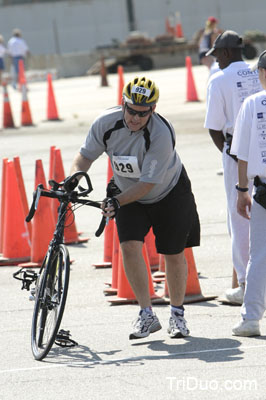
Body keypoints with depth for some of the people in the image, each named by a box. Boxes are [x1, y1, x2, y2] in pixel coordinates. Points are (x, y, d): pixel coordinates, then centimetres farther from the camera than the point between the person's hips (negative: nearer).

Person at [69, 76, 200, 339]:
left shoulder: (161, 134, -34)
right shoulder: (106, 123, -22)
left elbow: (148, 183, -31)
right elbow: (86, 155, -8)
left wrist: (117, 201, -39)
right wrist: (76, 174, -28)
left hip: (169, 193, -3)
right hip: (127, 193, 3)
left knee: (174, 255, 1)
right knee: (129, 246, -17)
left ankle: (177, 314, 22)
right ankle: (147, 315, -8)